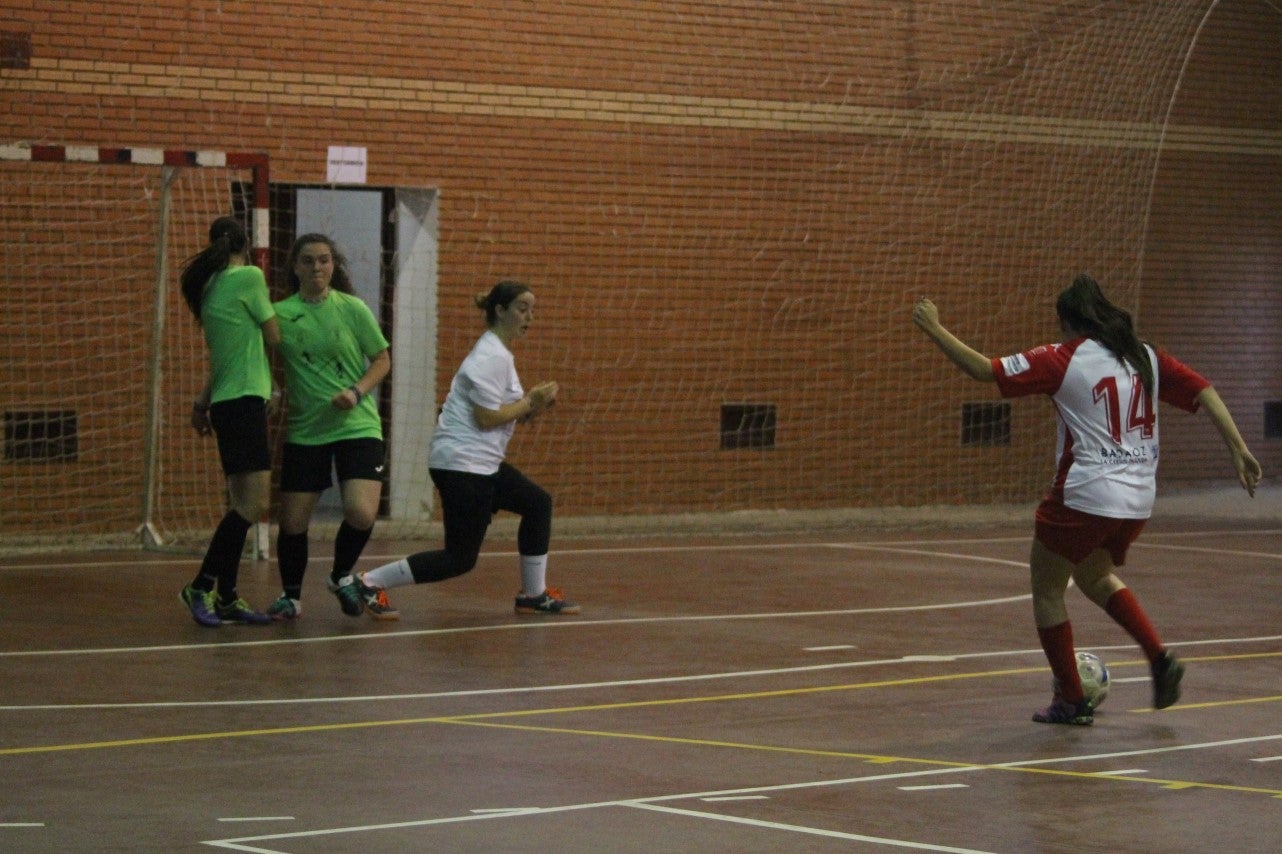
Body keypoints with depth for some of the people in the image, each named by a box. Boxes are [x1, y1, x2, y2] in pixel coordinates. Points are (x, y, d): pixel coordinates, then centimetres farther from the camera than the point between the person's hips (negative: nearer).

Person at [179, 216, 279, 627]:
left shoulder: (211, 287, 14)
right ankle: (201, 586, -11)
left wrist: (204, 401, 28)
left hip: (227, 402, 9)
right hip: (243, 401, -9)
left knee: (244, 505, 10)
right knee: (254, 504, -11)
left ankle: (227, 598, 10)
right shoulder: (248, 277, -8)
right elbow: (274, 337, 0)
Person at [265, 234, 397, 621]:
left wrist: (357, 392, -12)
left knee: (361, 513, -17)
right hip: (304, 431, 1)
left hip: (357, 426, -1)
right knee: (292, 522, -1)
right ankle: (290, 596, 25)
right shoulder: (279, 314, -2)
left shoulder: (352, 309, -2)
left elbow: (382, 360, 4)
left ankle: (342, 577, 13)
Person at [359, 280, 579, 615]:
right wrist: (529, 403, -12)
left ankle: (533, 595, 23)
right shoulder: (491, 357, -17)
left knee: (537, 503, 17)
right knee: (460, 558, -8)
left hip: (482, 462, 11)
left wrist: (532, 403, 2)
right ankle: (370, 583, -9)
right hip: (462, 463, -11)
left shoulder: (499, 353, 15)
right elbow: (486, 417, -21)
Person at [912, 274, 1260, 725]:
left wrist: (934, 329, 0)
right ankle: (1159, 658, 14)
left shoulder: (1064, 359, -7)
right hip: (1138, 500, 7)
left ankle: (1071, 701, 15)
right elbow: (1204, 392, 3)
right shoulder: (1146, 357, 9)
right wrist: (1238, 448, 2)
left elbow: (984, 370, -10)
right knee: (1094, 575, 30)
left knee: (1046, 589, 13)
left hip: (1085, 497, -7)